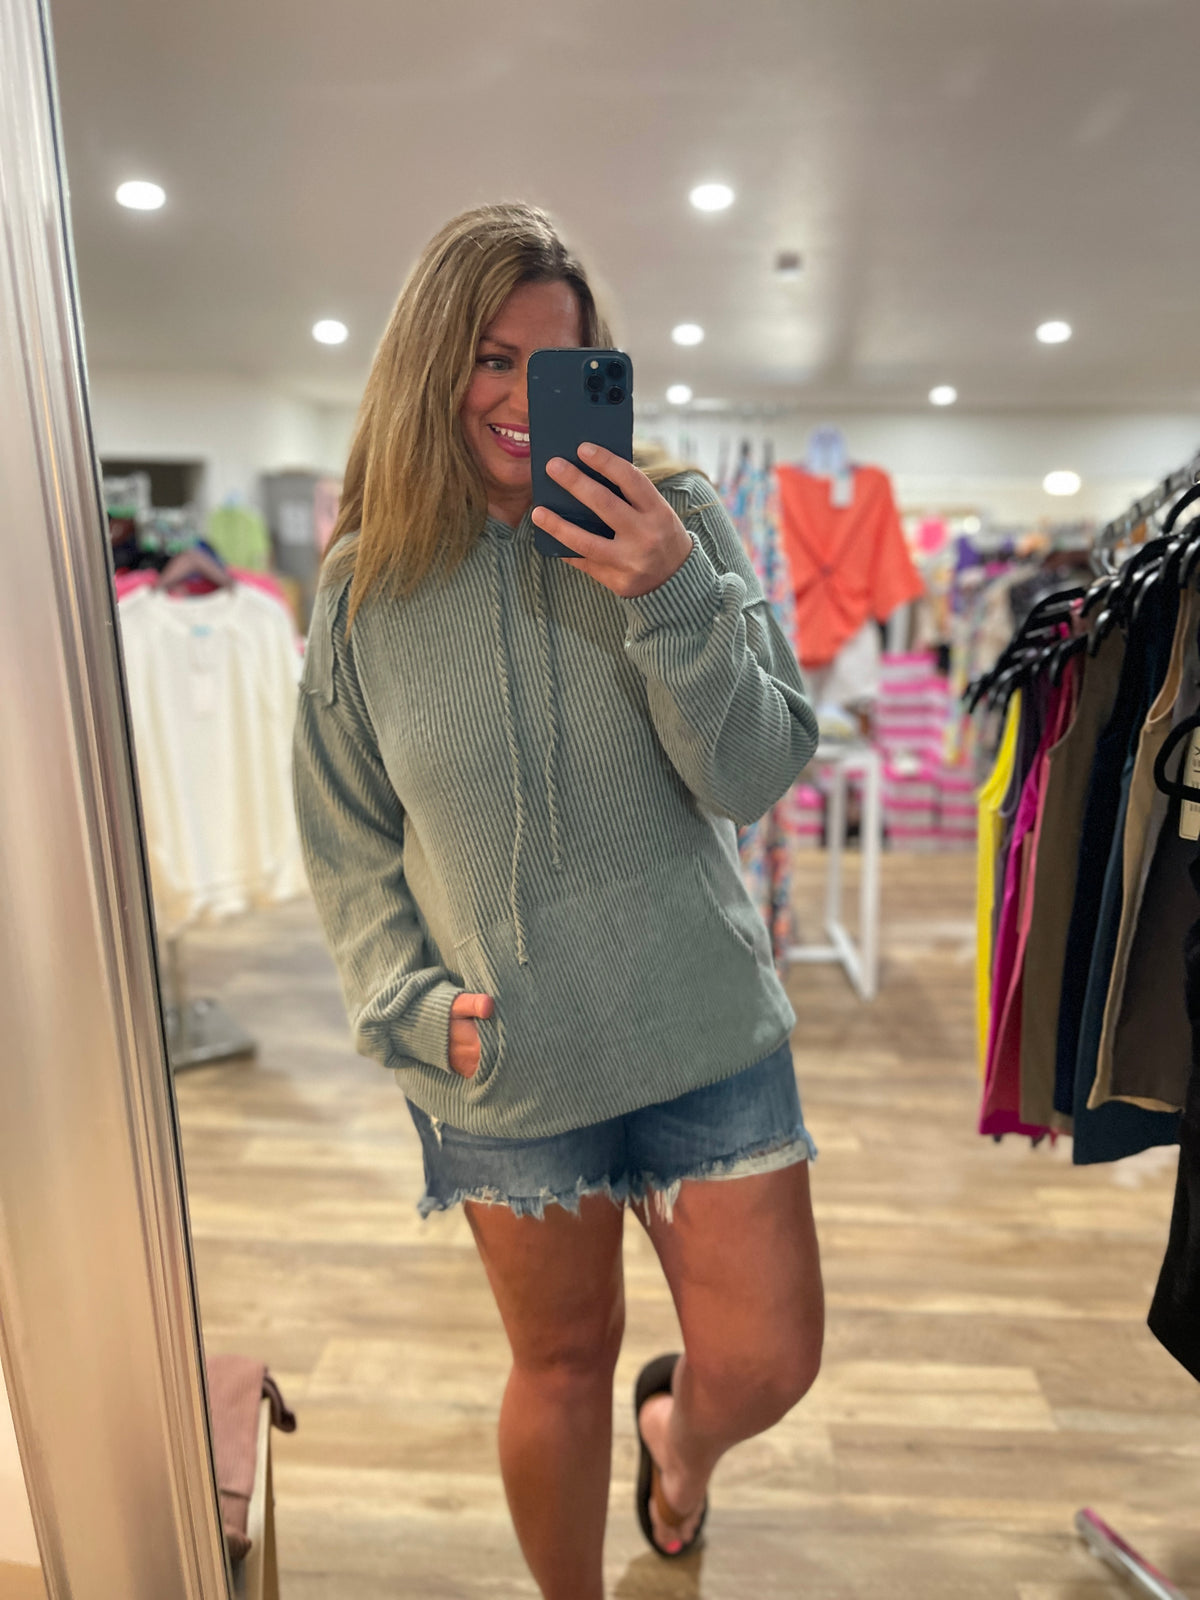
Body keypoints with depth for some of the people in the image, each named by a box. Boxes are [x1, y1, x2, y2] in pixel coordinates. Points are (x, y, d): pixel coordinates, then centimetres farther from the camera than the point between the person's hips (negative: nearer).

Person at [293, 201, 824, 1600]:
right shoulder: (365, 587, -2)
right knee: (562, 1365, 19)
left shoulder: (674, 525, -4)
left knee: (768, 1364, 10)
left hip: (707, 1030, 1)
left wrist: (676, 603, -23)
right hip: (505, 1066, 0)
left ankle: (676, 1432, 50)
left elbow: (759, 774, -9)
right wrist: (410, 1004, -9)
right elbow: (348, 845, 4)